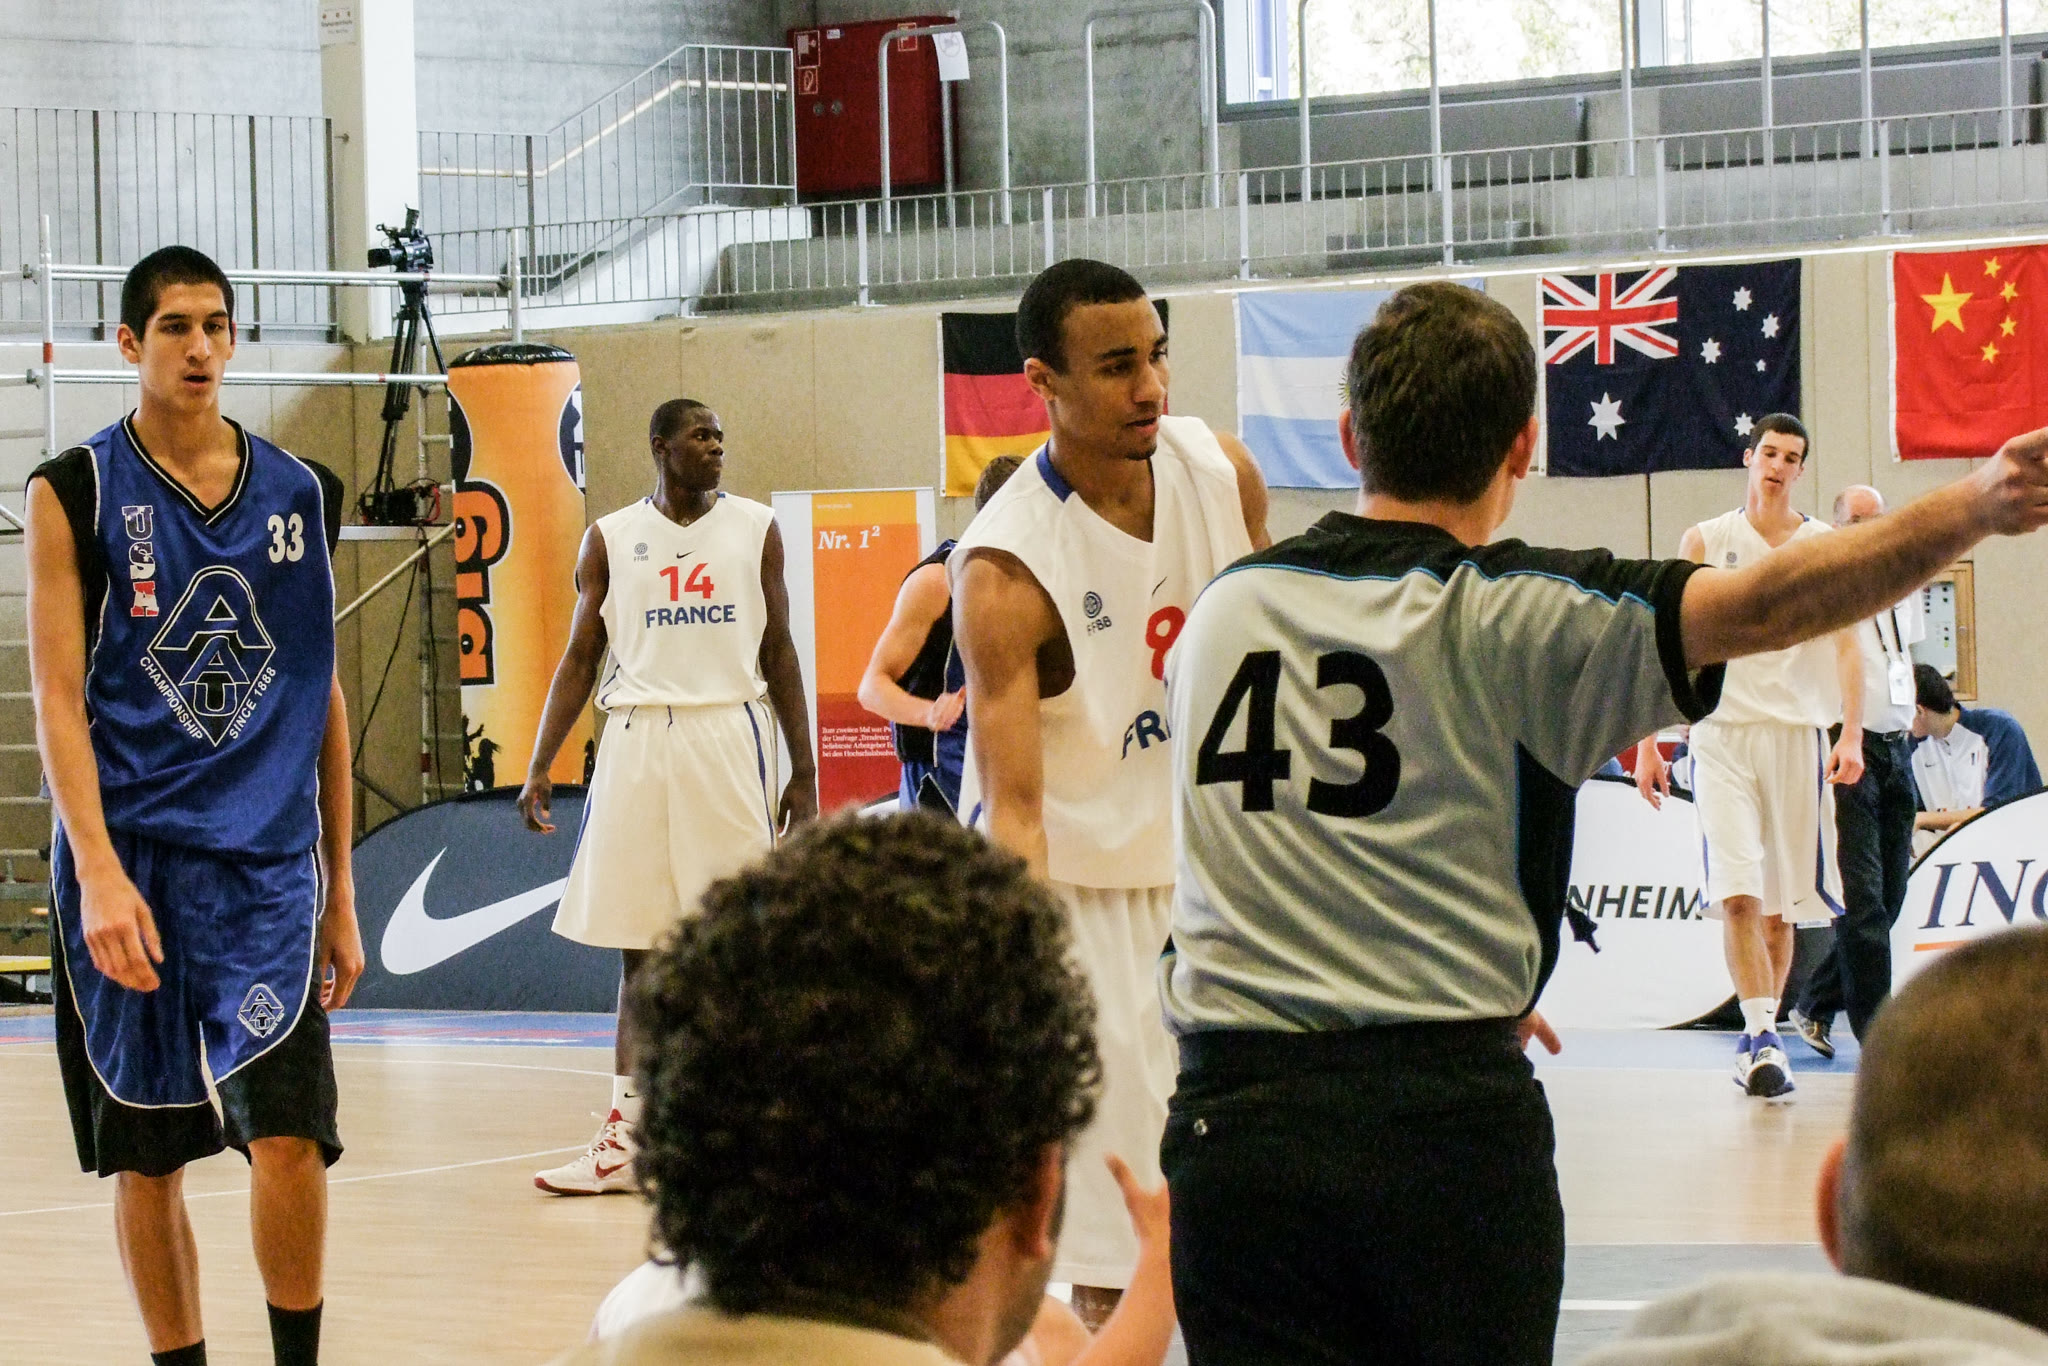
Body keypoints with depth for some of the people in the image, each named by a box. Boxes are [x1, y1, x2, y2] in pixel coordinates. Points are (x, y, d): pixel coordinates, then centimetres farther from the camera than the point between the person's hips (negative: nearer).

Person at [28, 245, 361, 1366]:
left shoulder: (295, 494, 9)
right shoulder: (74, 492, 0)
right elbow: (58, 697, -6)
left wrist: (341, 892, 13)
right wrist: (99, 869, -18)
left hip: (266, 862, 1)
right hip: (127, 859, -1)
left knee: (289, 1138, -11)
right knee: (146, 1156, 6)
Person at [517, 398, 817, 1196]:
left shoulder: (755, 529, 6)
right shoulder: (610, 539, 6)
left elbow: (777, 652, 9)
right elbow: (579, 658, 8)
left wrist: (803, 772, 5)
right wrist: (540, 767, -1)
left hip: (730, 738, -1)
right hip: (637, 739, 1)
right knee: (638, 949, 3)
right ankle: (627, 1138, 5)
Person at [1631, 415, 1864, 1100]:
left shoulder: (1828, 547, 7)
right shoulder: (1706, 541, 6)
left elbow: (1847, 644, 2)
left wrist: (1852, 736, -12)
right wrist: (1647, 743, 1)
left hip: (1798, 734, 1)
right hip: (1722, 732, -1)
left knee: (1781, 901, 5)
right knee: (1738, 894, -14)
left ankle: (1760, 1034, 19)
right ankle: (1762, 1038, -18)